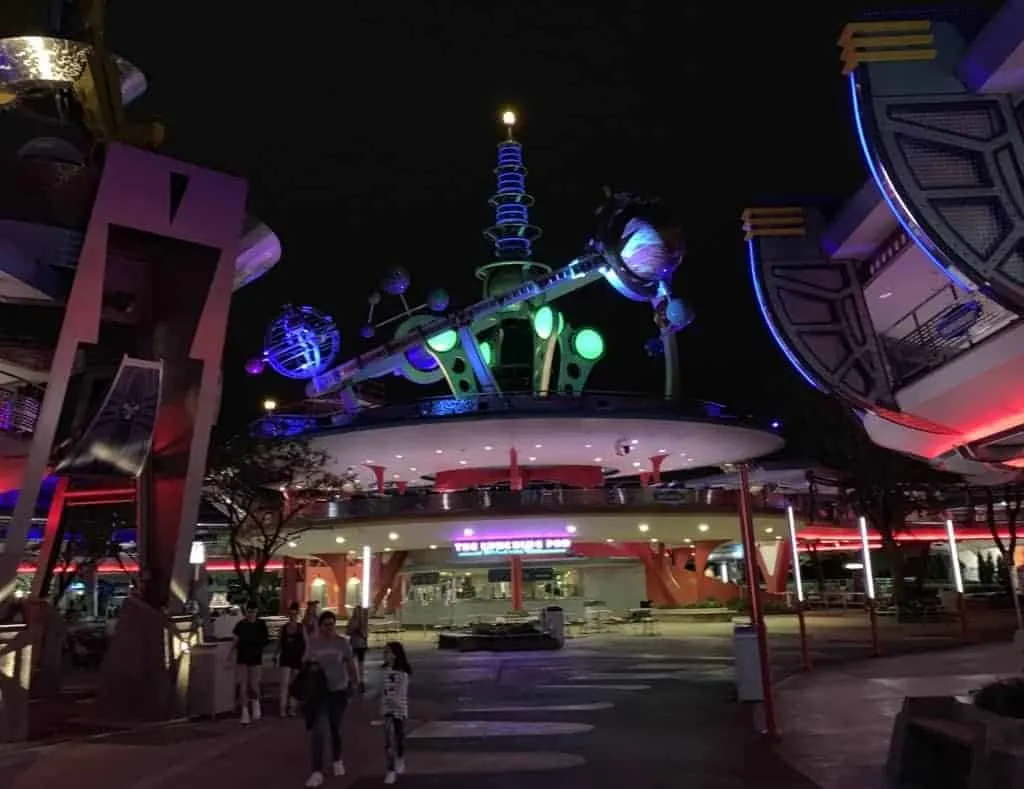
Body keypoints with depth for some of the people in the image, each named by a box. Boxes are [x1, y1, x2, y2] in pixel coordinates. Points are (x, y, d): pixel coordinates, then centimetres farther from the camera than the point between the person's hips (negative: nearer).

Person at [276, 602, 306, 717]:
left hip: (297, 658, 0)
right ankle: (282, 707, -5)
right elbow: (279, 643, 7)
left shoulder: (301, 628, -3)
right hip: (285, 658, 0)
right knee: (285, 683, -8)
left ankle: (291, 707, 18)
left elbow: (306, 644, -3)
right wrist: (277, 656, 4)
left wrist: (304, 657, -9)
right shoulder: (283, 627, 1)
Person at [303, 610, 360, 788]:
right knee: (317, 730, -9)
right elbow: (307, 664, 7)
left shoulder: (342, 642, -8)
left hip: (338, 690, 0)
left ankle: (337, 761, 38)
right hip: (318, 691, 0)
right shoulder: (312, 643, -6)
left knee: (335, 728, 15)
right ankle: (317, 771, -4)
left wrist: (355, 683, -6)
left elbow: (351, 664, -2)